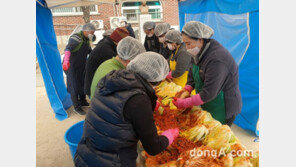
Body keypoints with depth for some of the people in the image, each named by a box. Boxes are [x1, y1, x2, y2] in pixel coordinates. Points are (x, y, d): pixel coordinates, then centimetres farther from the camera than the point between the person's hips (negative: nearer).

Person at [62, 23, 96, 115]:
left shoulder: (86, 40, 11)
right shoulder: (76, 37, -17)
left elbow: (90, 51, 24)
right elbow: (68, 48, -33)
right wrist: (66, 60, -48)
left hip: (82, 66, 9)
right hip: (72, 66, -9)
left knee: (83, 83, 18)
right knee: (74, 86, -1)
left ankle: (83, 101, 37)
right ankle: (77, 107, 11)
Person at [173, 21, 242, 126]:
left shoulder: (217, 59, -29)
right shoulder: (200, 53, 0)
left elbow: (209, 93, -30)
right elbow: (192, 74, 11)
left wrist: (184, 103, -23)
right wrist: (187, 89, -7)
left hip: (223, 109, -8)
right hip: (207, 106, 8)